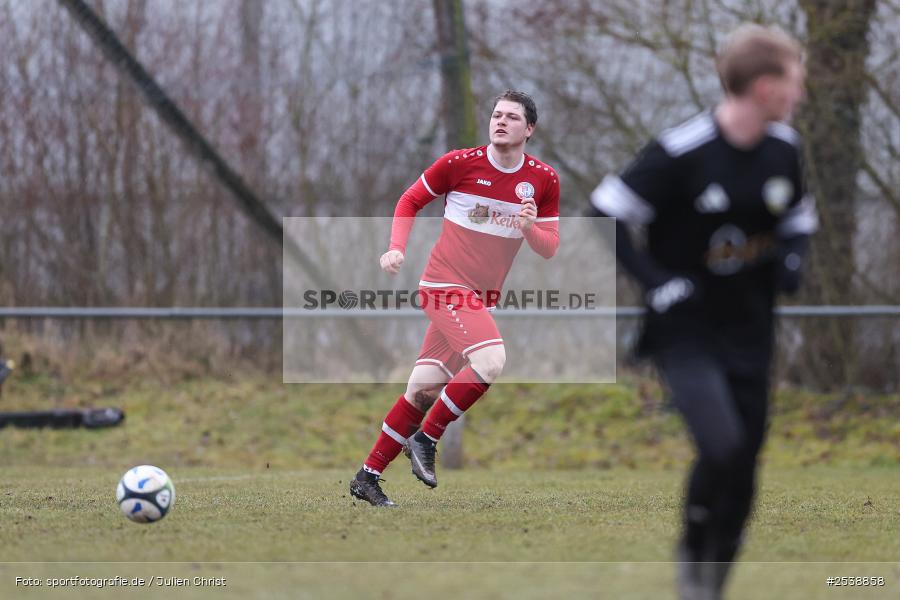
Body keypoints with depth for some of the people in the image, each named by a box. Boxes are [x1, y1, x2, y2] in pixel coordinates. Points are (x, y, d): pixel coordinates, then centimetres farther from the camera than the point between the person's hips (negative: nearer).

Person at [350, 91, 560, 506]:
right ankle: (425, 440, -12)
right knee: (491, 359, -27)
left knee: (423, 390, 5)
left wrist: (530, 228, -17)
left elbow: (549, 248, 5)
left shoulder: (544, 179, 3)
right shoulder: (460, 163, -7)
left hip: (483, 297, 5)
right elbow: (410, 201, 6)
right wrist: (396, 248, -8)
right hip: (445, 284, -5)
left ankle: (368, 476, 15)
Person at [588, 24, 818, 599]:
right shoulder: (681, 153, -18)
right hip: (686, 331, -6)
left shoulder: (785, 149, 2)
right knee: (723, 446, -23)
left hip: (750, 332, 6)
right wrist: (657, 283, -17)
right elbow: (605, 214, -12)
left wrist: (792, 259, -1)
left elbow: (799, 216, 21)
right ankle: (693, 546, 4)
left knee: (744, 470, 5)